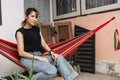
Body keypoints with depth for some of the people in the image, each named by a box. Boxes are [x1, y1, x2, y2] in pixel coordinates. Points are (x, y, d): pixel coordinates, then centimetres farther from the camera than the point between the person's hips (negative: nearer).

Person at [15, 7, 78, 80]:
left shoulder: (37, 29, 15)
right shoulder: (20, 32, -5)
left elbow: (43, 43, 11)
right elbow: (21, 52, -11)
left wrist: (51, 52, -9)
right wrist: (38, 58, -18)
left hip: (39, 56, 6)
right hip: (27, 58, -6)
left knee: (59, 58, -16)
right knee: (52, 71, -26)